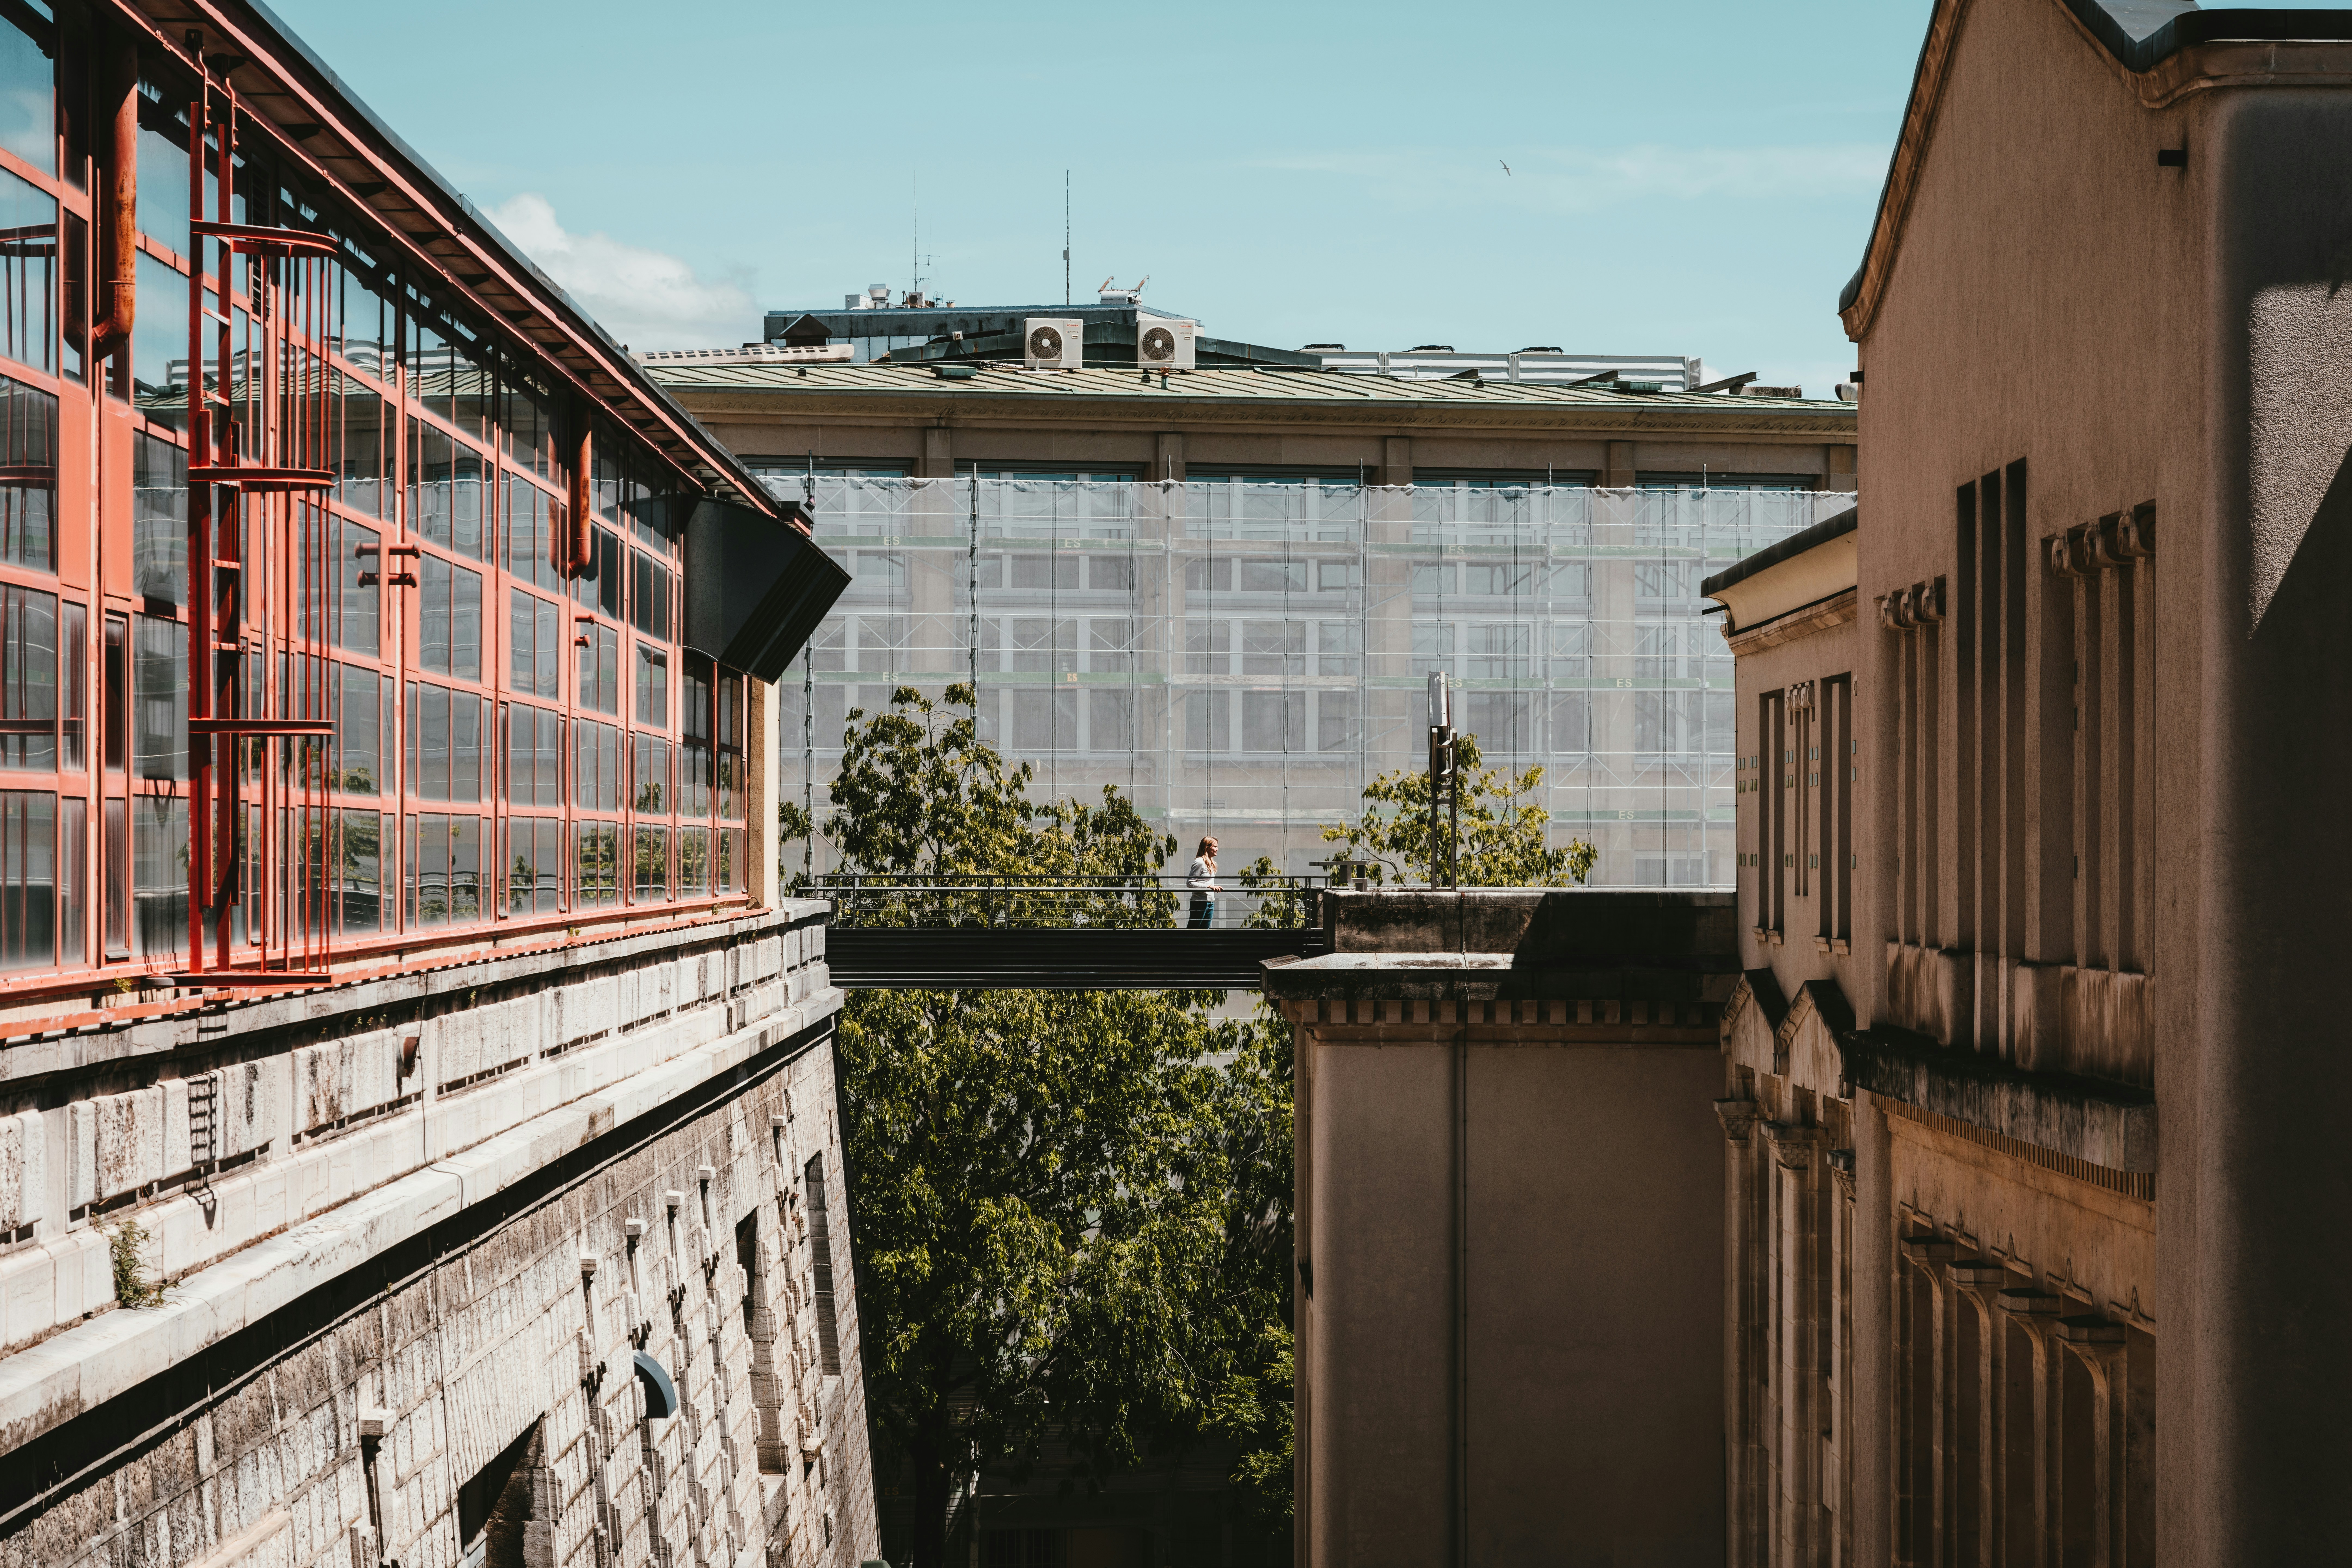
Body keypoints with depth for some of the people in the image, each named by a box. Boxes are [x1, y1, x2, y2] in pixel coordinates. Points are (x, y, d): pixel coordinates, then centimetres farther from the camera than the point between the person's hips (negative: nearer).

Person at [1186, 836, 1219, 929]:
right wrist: (1208, 887, -23)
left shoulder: (1210, 863, 14)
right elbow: (1190, 883, -18)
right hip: (1200, 903, -9)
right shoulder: (1200, 862, -13)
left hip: (1210, 903, 9)